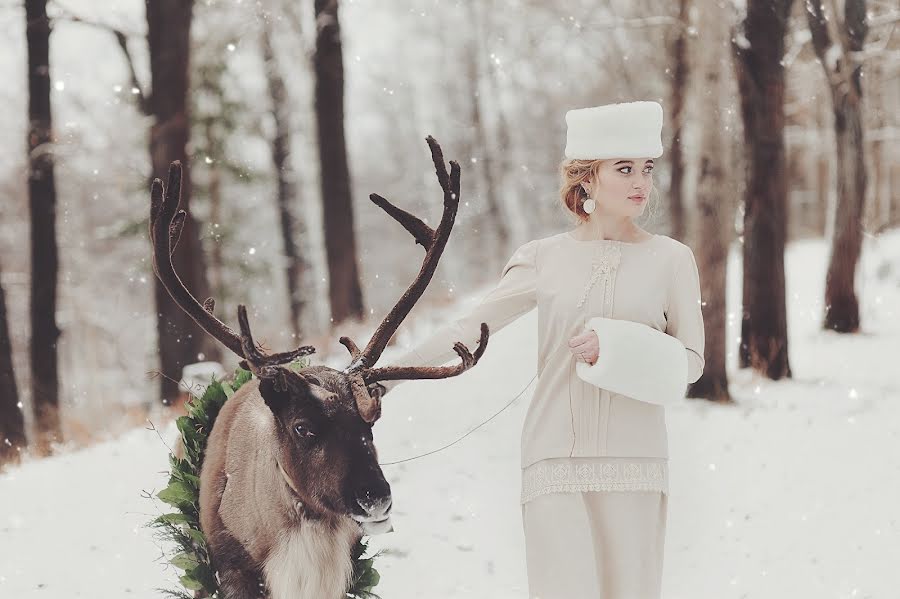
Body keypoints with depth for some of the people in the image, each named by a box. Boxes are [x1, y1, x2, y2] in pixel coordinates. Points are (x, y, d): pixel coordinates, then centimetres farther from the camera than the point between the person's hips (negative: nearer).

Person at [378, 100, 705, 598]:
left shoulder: (670, 260, 5)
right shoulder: (545, 258, 6)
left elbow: (690, 361, 4)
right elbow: (470, 329, 9)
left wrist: (614, 346, -12)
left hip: (634, 465, 1)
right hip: (556, 463, -1)